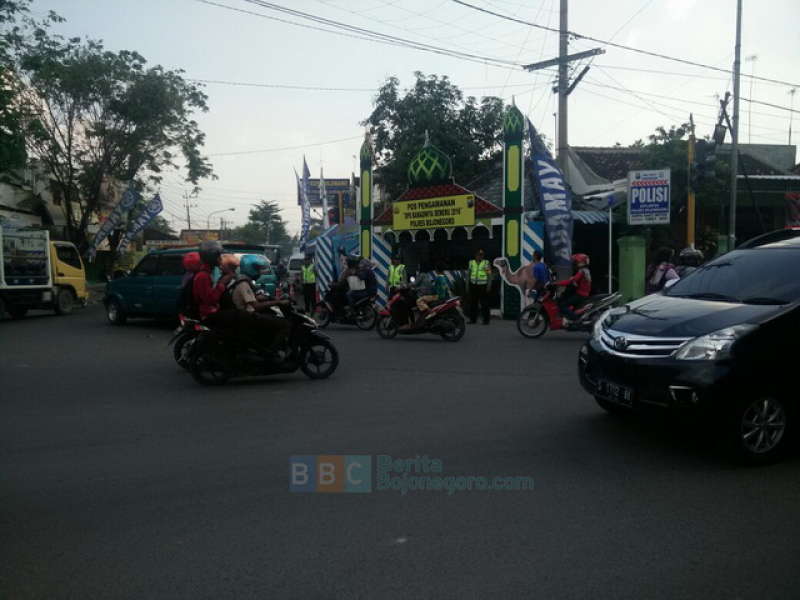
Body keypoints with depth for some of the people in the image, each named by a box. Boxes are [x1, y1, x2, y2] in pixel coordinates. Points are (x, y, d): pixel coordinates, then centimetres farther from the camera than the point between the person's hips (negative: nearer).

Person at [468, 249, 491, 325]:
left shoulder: (486, 262, 2)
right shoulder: (471, 262, 11)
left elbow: (490, 275, 0)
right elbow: (468, 274, 16)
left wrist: (489, 285, -7)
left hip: (483, 286, -3)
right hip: (473, 285, 3)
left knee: (484, 304, -4)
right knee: (473, 303, 4)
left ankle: (486, 320, 2)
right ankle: (472, 319, 12)